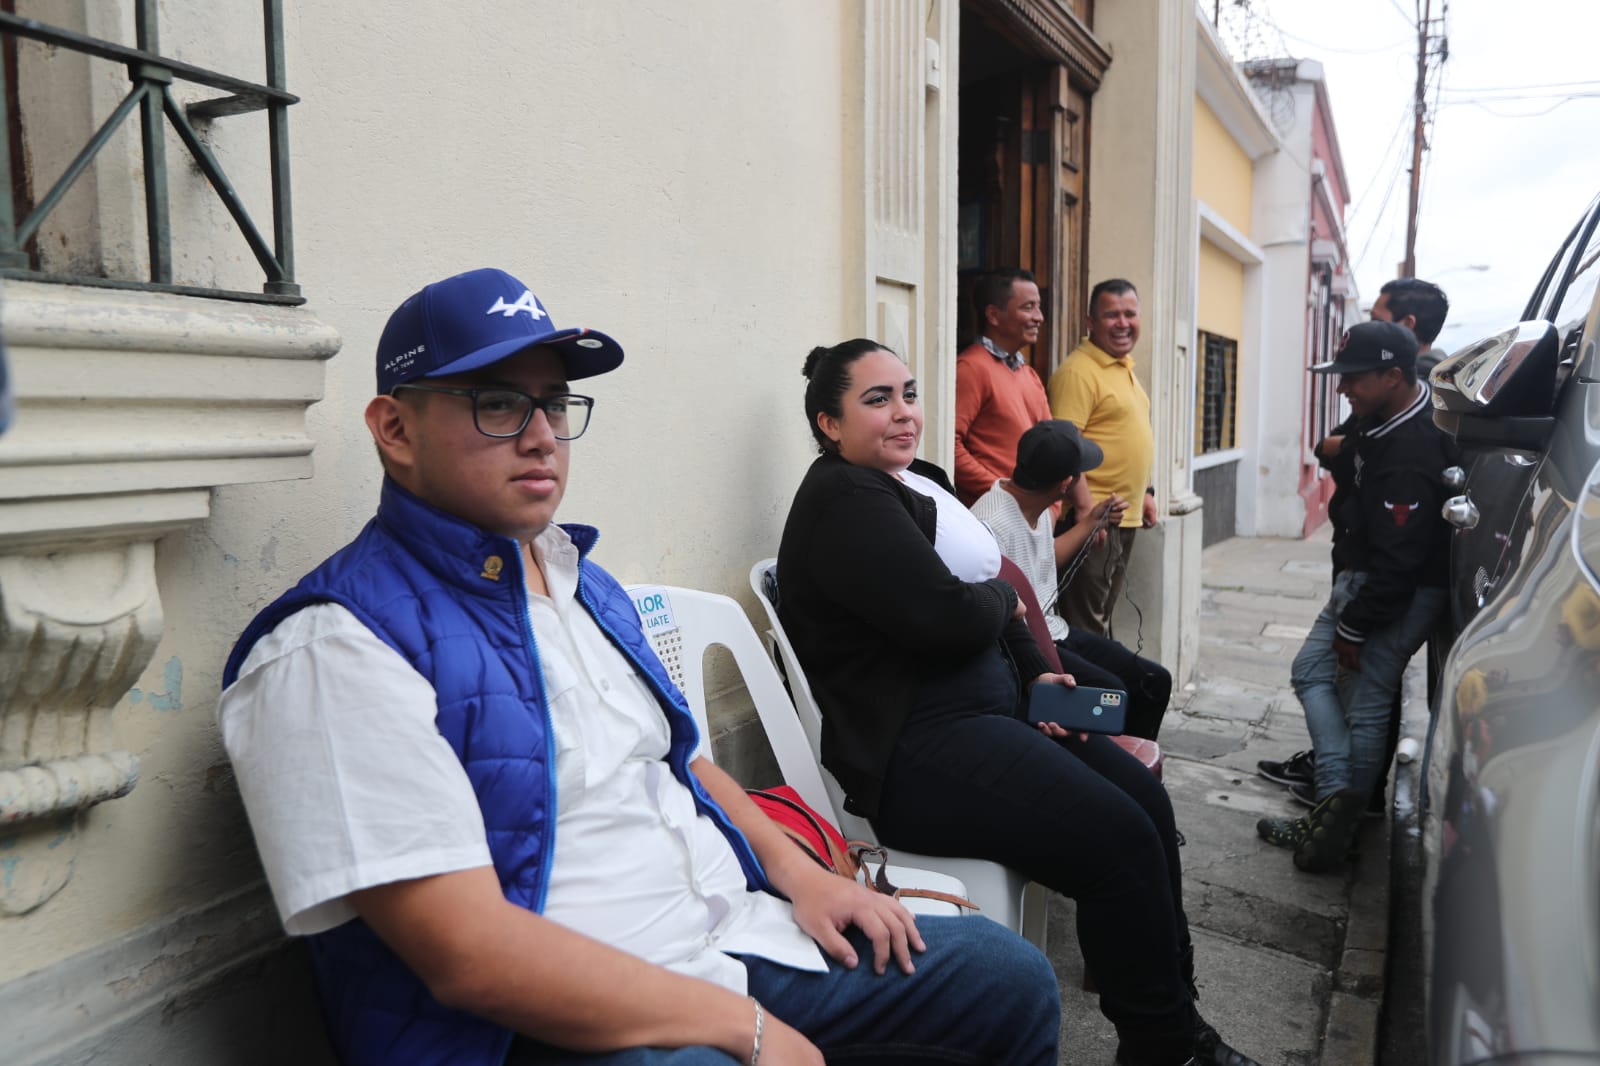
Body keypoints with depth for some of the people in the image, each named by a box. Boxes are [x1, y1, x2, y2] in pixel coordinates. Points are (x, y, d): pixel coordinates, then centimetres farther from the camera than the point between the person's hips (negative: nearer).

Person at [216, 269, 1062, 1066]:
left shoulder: (579, 580, 11)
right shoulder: (337, 646, -16)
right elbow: (467, 954, -22)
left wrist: (797, 872, 7)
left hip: (738, 937, 8)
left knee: (1013, 980, 9)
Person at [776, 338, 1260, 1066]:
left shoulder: (920, 481, 15)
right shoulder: (843, 501, -16)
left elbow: (992, 598, 20)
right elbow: (951, 619, -25)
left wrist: (1035, 675, 5)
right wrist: (1002, 598, -3)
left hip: (991, 708, 10)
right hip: (917, 750, -10)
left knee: (1147, 798, 3)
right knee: (1120, 839, -15)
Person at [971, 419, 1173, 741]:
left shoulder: (1039, 507, 5)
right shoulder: (993, 525, -26)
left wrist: (1092, 519, 30)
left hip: (1053, 630, 10)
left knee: (1154, 681, 5)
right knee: (1109, 692, -25)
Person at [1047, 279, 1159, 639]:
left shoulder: (1125, 368, 16)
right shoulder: (1078, 371, -15)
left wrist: (1146, 491, 21)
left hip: (1126, 517, 10)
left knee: (1103, 615, 18)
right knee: (1084, 623, -2)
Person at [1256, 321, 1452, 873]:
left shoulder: (1409, 457, -29)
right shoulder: (1391, 420, 2)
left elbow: (1398, 563, -27)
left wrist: (1354, 628, -18)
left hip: (1399, 593, -10)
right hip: (1364, 575, 10)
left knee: (1365, 709, -5)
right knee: (1311, 672, 11)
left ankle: (1338, 825, 1)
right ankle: (1338, 796, 12)